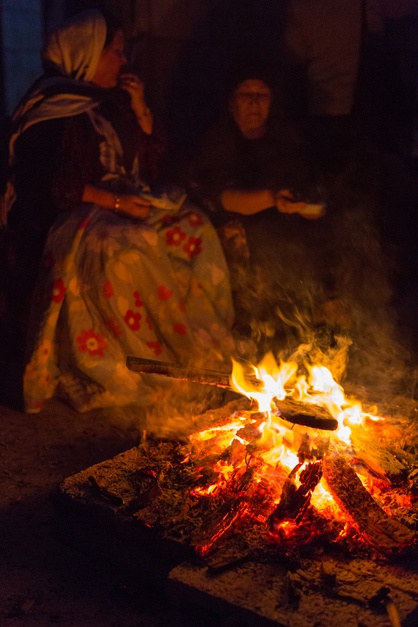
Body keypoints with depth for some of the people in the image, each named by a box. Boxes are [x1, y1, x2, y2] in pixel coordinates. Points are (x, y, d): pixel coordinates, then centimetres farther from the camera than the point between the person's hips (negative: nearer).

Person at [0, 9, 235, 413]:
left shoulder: (115, 99, 15)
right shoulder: (55, 111, -8)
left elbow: (153, 153, 18)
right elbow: (56, 184, -14)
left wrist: (141, 110, 2)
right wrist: (114, 202, -21)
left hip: (128, 202, 7)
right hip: (74, 214, -7)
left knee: (195, 228, -14)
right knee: (121, 250, -36)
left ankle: (187, 341, -10)